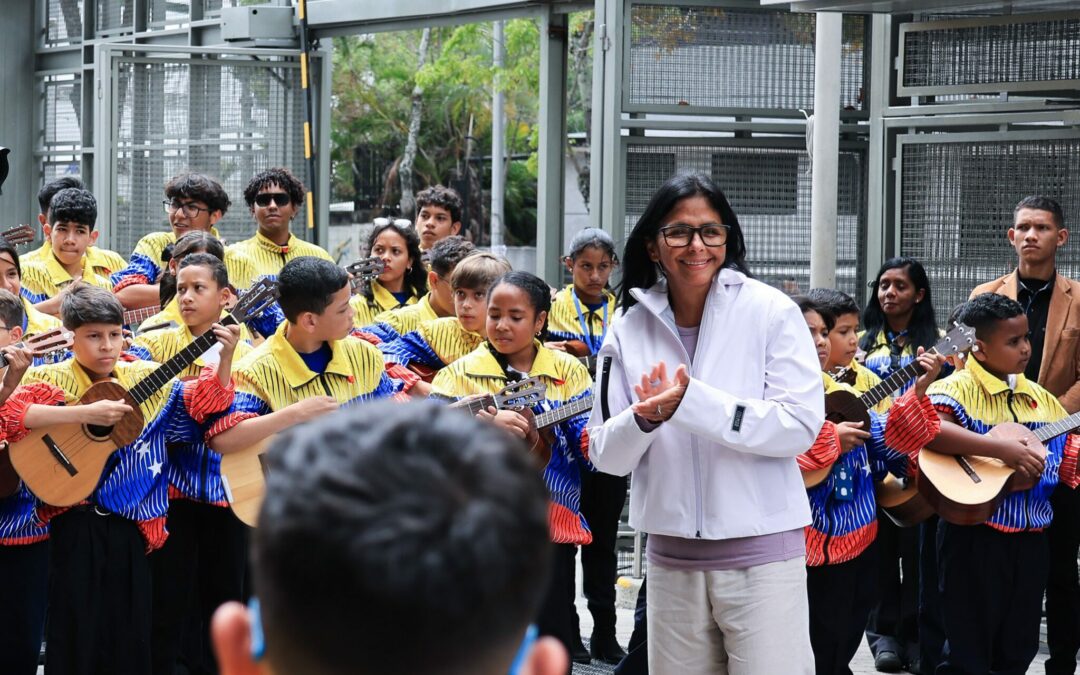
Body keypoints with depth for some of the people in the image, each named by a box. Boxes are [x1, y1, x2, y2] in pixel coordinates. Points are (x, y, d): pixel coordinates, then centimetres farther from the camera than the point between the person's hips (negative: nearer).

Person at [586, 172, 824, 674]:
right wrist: (644, 419, -19)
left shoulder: (770, 312, -5)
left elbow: (802, 425, -14)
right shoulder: (629, 328, 4)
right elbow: (605, 455, 3)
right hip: (671, 557, 3)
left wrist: (692, 402, -23)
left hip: (761, 552, -3)